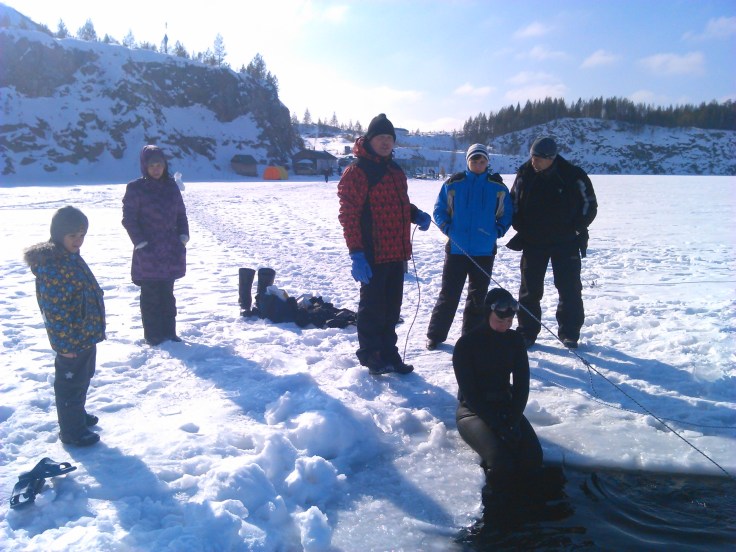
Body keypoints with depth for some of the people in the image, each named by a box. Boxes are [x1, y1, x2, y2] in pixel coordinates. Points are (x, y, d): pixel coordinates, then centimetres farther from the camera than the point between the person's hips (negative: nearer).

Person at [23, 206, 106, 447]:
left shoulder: (72, 257, 6)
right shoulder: (50, 265, -23)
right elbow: (54, 310, -23)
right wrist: (64, 343, -20)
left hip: (87, 335, 9)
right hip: (71, 341, -9)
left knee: (83, 377, 25)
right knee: (70, 383, 7)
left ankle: (78, 414, 45)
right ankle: (72, 431, 22)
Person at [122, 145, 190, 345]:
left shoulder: (171, 186, 8)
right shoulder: (136, 188, -6)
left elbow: (181, 214, 13)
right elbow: (129, 219, -7)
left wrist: (183, 237, 1)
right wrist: (141, 243, -14)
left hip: (170, 251, 5)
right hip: (148, 252, -5)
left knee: (167, 293, 14)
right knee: (150, 295, 2)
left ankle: (168, 332, 23)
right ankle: (153, 335, 11)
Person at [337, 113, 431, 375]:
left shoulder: (396, 171, 15)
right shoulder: (357, 171, -11)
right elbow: (349, 215, -16)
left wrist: (416, 214, 4)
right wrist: (356, 254, -22)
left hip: (397, 252, 8)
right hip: (373, 254, -8)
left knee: (391, 307, 15)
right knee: (372, 306, 3)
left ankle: (388, 353, 28)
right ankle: (370, 355, 18)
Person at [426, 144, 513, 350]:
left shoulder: (498, 187, 5)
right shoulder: (453, 184, 1)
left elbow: (506, 213, 12)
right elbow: (439, 210, 7)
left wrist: (499, 230, -3)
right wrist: (447, 227, -8)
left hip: (485, 250, 2)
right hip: (456, 248, -2)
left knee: (478, 295, 10)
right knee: (449, 294, 0)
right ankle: (435, 335, 11)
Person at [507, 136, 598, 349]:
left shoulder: (573, 176, -11)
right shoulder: (525, 174, -4)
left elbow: (589, 205, 0)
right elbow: (514, 203, 8)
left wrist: (575, 229, -6)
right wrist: (521, 229, -1)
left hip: (565, 243, -2)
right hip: (533, 243, 2)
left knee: (569, 289, 4)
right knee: (529, 289, 5)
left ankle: (569, 333, 17)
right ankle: (527, 332, 15)